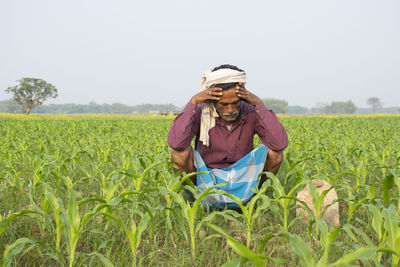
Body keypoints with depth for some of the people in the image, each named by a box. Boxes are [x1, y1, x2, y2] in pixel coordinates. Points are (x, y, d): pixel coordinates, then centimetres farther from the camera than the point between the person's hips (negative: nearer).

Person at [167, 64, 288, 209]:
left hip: (241, 183, 1)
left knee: (274, 152, -22)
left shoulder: (251, 113, -13)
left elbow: (281, 143, -29)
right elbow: (175, 142, -33)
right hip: (206, 183, -1)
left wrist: (258, 103, -30)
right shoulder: (200, 113, -15)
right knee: (180, 152, -28)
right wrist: (193, 101, -32)